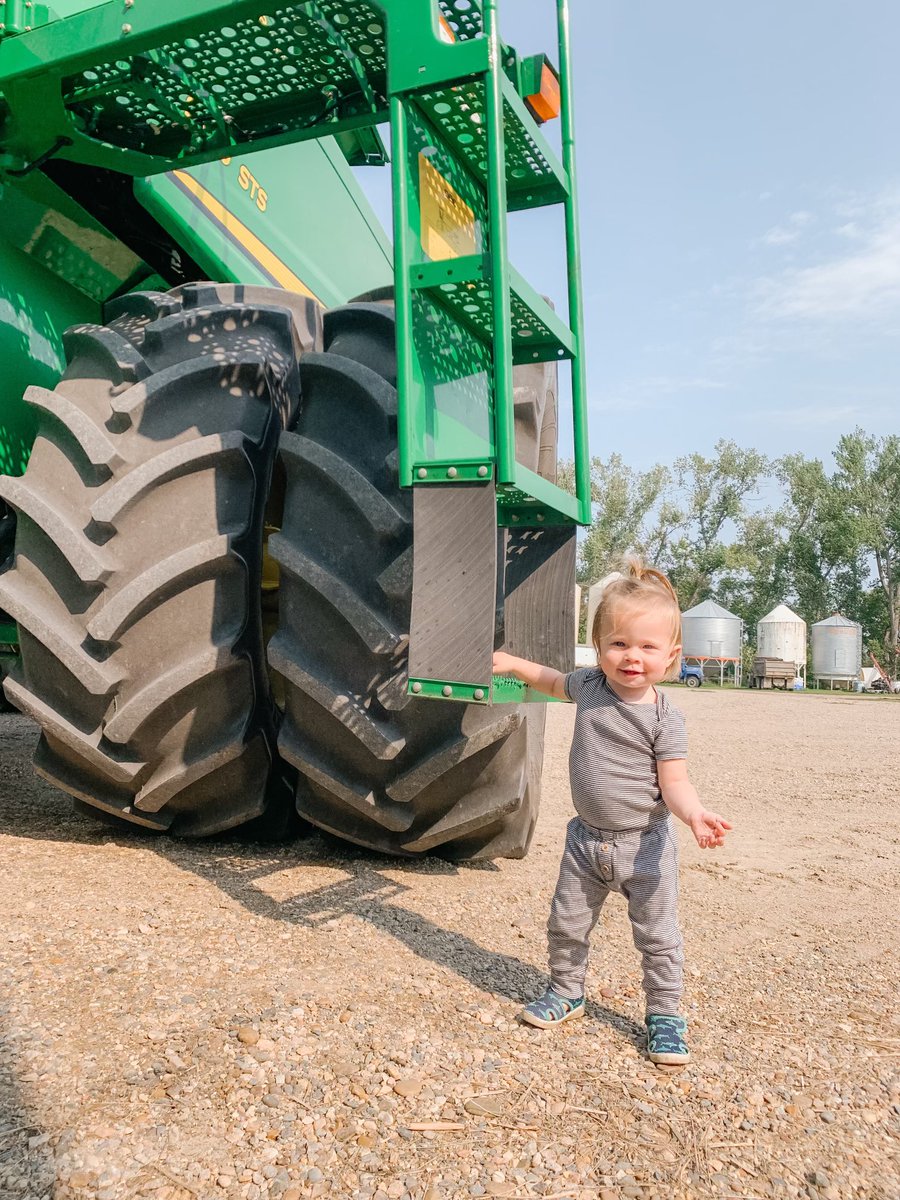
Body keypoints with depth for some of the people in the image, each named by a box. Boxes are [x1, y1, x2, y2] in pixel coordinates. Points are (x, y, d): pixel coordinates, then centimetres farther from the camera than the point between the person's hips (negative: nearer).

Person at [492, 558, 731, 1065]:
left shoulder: (665, 718, -17)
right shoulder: (589, 686, -5)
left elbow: (674, 782, -19)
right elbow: (554, 681, 18)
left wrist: (696, 814, -38)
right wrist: (513, 663, 22)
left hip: (644, 845, -4)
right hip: (587, 838, 4)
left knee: (659, 936, 6)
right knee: (566, 924, 16)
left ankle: (665, 1015, 26)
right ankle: (567, 991, 39)